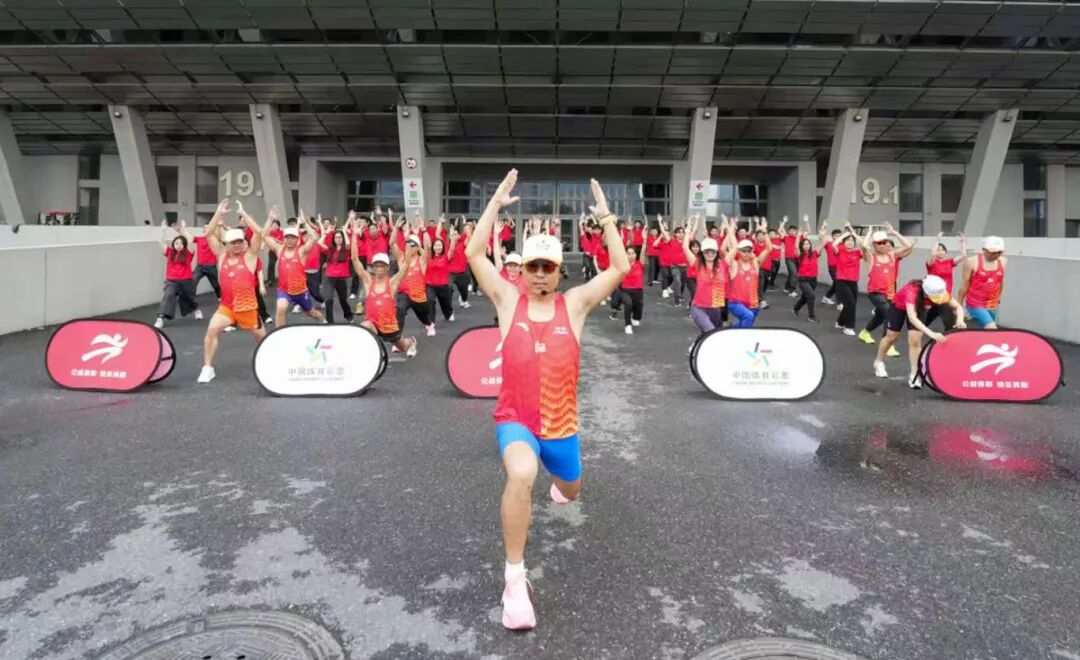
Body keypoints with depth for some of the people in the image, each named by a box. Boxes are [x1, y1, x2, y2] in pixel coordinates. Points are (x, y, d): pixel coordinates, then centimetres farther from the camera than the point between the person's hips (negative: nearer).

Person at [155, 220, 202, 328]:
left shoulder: (188, 253, -2)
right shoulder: (170, 252, 5)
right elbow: (160, 242, 1)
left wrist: (184, 230, -10)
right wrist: (164, 230, -4)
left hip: (186, 281, 0)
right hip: (171, 281, 0)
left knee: (189, 299, 20)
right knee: (167, 296, -23)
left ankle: (197, 310, 52)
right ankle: (160, 319, -29)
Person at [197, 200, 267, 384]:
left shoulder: (249, 255, -3)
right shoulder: (222, 255, 6)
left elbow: (259, 232, -14)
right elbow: (209, 234, 2)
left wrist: (243, 213, -11)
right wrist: (219, 214, -5)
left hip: (248, 307, -2)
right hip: (226, 306, 2)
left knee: (262, 338, 14)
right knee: (212, 329, -21)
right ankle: (207, 368, -11)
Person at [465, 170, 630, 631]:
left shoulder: (574, 303, -2)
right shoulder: (508, 300, -3)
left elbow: (620, 268, -10)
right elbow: (473, 254, -12)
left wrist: (605, 217, -14)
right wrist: (496, 204, -14)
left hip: (562, 423, 3)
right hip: (515, 419, -3)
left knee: (570, 491, 25)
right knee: (521, 475, -35)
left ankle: (557, 481, 68)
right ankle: (514, 580, -20)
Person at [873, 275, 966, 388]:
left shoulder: (939, 292, -33)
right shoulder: (912, 291, -47)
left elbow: (958, 307, -21)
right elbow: (912, 317, -59)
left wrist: (959, 320, -44)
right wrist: (931, 334, -69)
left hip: (919, 308, 3)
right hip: (899, 305, -3)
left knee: (915, 340, -9)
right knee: (892, 336, 13)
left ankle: (914, 375, -1)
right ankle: (879, 362, 38)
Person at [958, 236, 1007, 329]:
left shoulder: (1003, 262, 1)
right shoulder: (972, 262, -12)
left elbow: (1001, 282, 17)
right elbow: (965, 285, -5)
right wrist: (959, 305, 0)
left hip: (992, 306, 5)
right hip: (975, 304, -5)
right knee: (992, 331, -21)